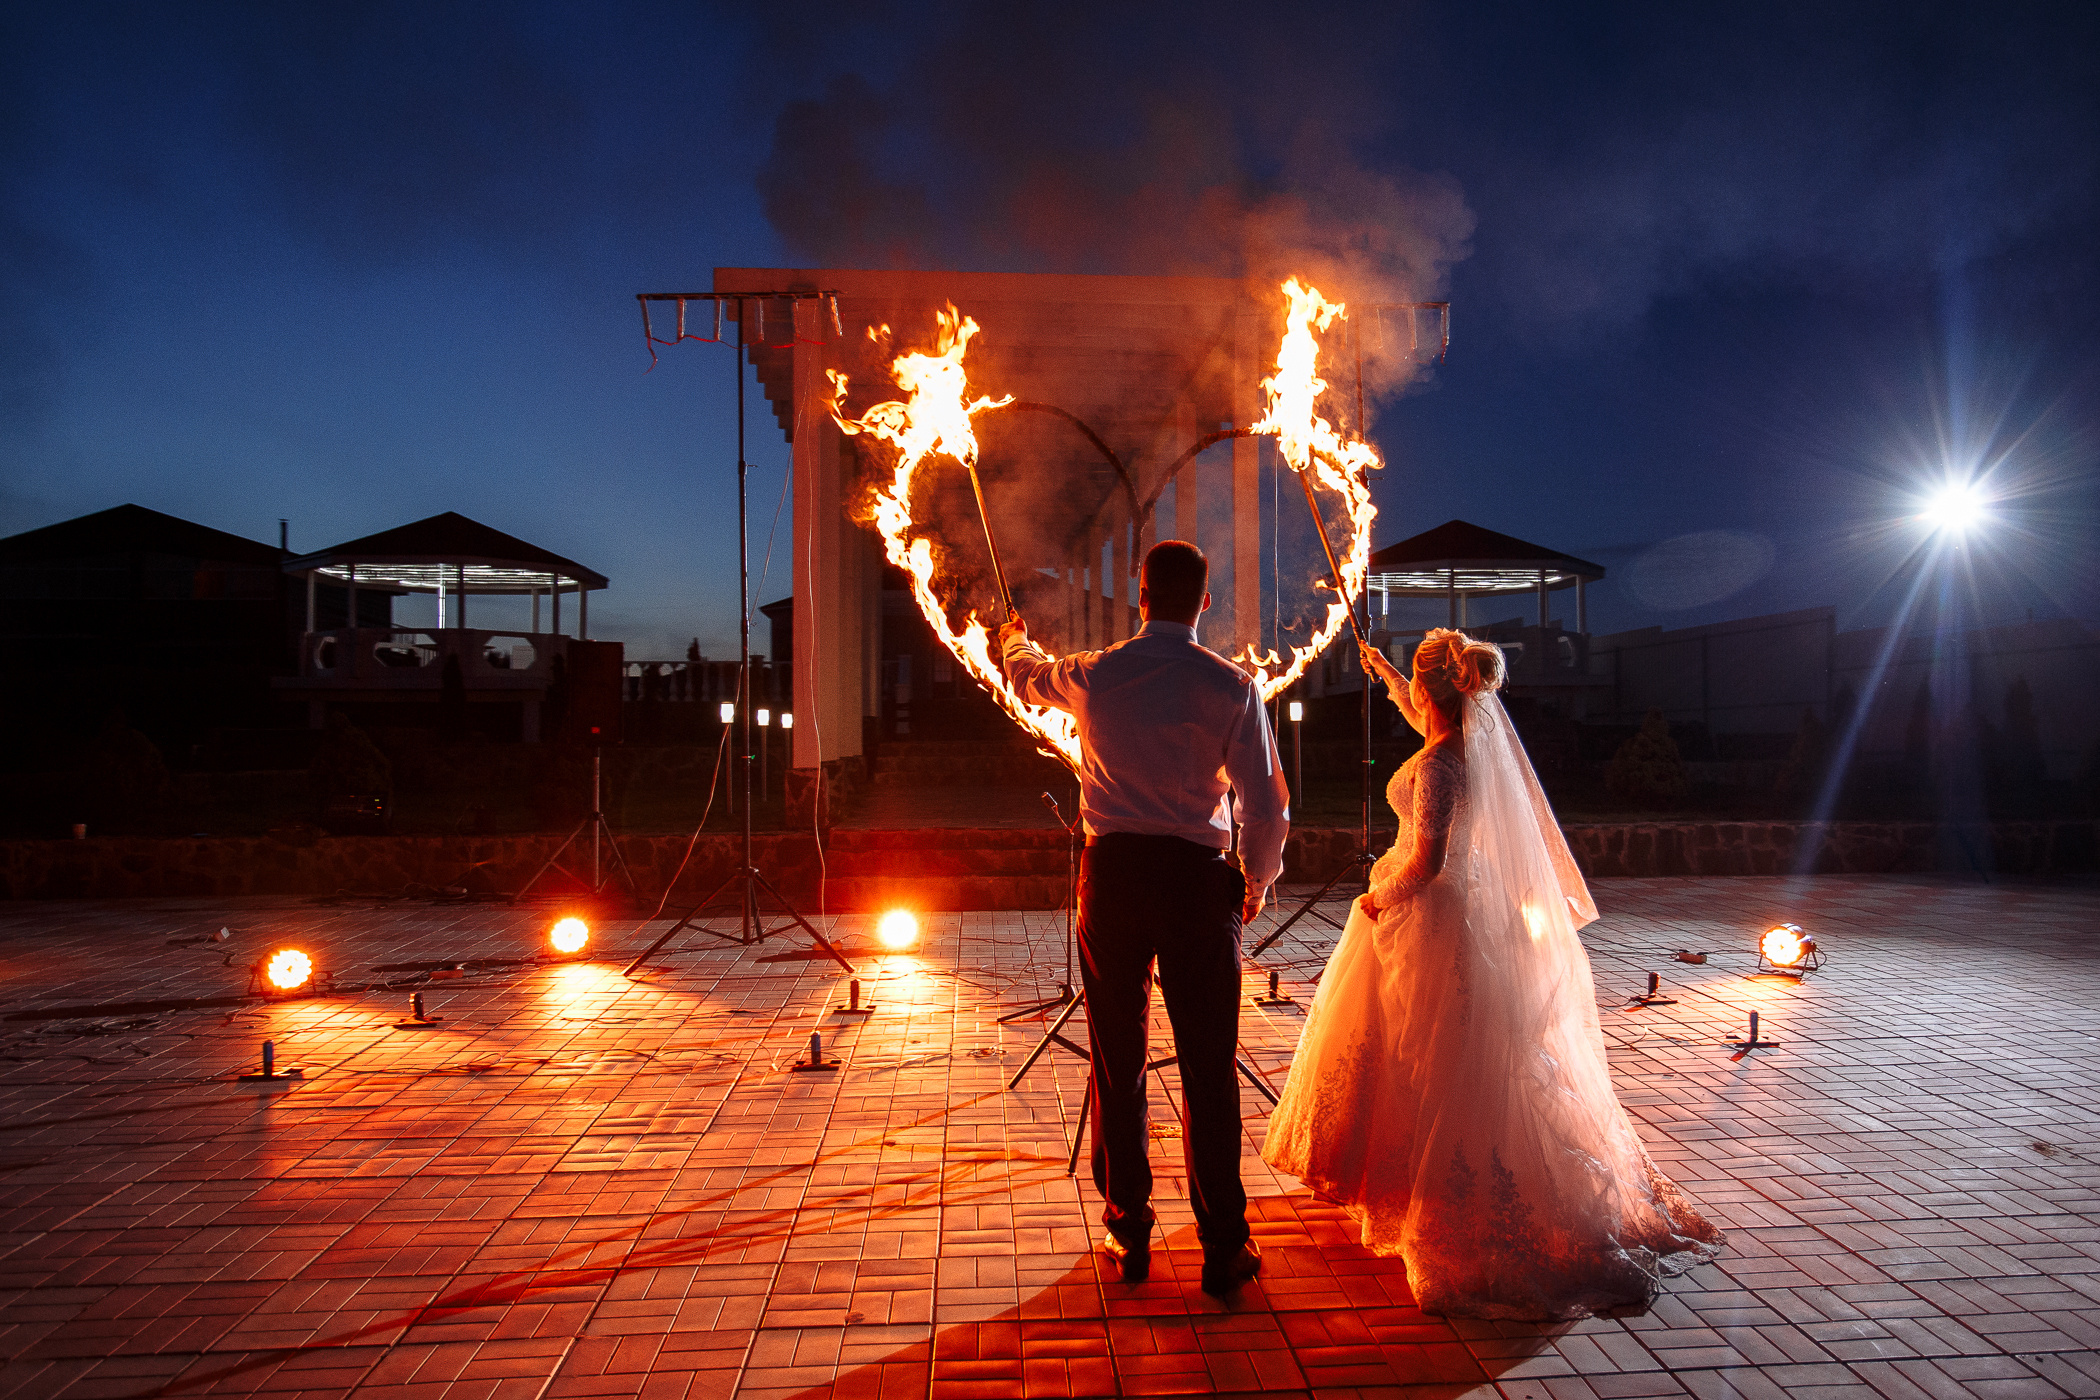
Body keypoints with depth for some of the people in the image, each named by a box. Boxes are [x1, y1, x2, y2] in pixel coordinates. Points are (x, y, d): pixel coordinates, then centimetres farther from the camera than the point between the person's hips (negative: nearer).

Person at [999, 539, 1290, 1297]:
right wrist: (1258, 880, 12)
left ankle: (1128, 1234, 26)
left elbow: (1026, 674, 23)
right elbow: (1268, 807, -6)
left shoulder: (1092, 675, 0)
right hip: (1196, 879, -1)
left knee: (1117, 1065, 14)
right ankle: (1224, 1248, 16)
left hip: (1112, 873, 2)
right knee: (1208, 1072, 7)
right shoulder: (1231, 686, -6)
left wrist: (1015, 638, 47)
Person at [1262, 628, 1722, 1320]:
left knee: (1426, 1061, 3)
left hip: (1426, 917, -9)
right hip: (1472, 902, 9)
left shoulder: (1436, 765, -26)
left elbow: (1427, 860, -29)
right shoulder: (1480, 734, -1)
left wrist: (1380, 897, -13)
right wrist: (1384, 672, 33)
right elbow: (1427, 720, 23)